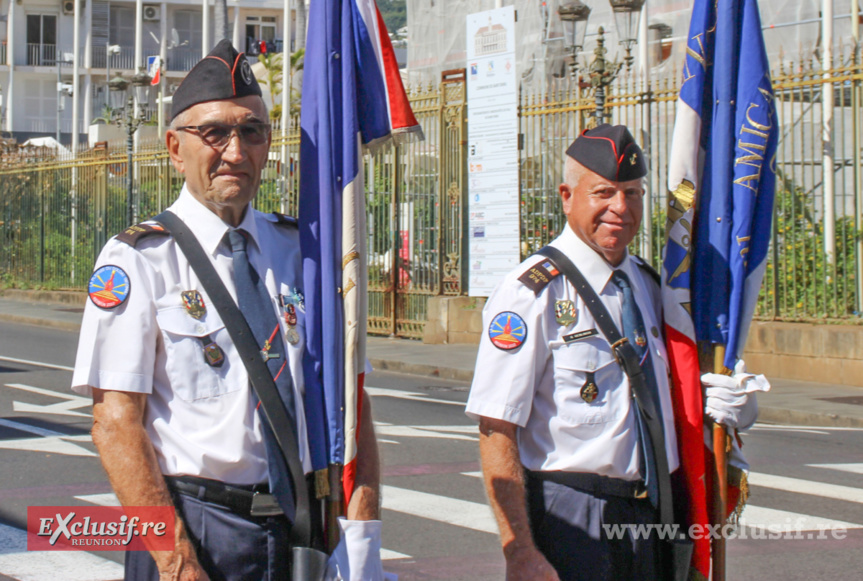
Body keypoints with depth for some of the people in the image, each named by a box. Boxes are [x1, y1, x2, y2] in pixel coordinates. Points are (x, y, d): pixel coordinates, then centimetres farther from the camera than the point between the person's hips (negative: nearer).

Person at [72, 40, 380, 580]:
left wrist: (361, 529, -7)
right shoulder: (138, 260, -5)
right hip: (188, 527, -4)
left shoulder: (300, 251, 9)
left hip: (300, 531, 4)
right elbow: (116, 424, -11)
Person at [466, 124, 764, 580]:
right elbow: (496, 433, -15)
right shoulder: (531, 293, -10)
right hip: (569, 521, -6)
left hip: (650, 521, 7)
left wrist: (734, 406, 6)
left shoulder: (650, 286, 13)